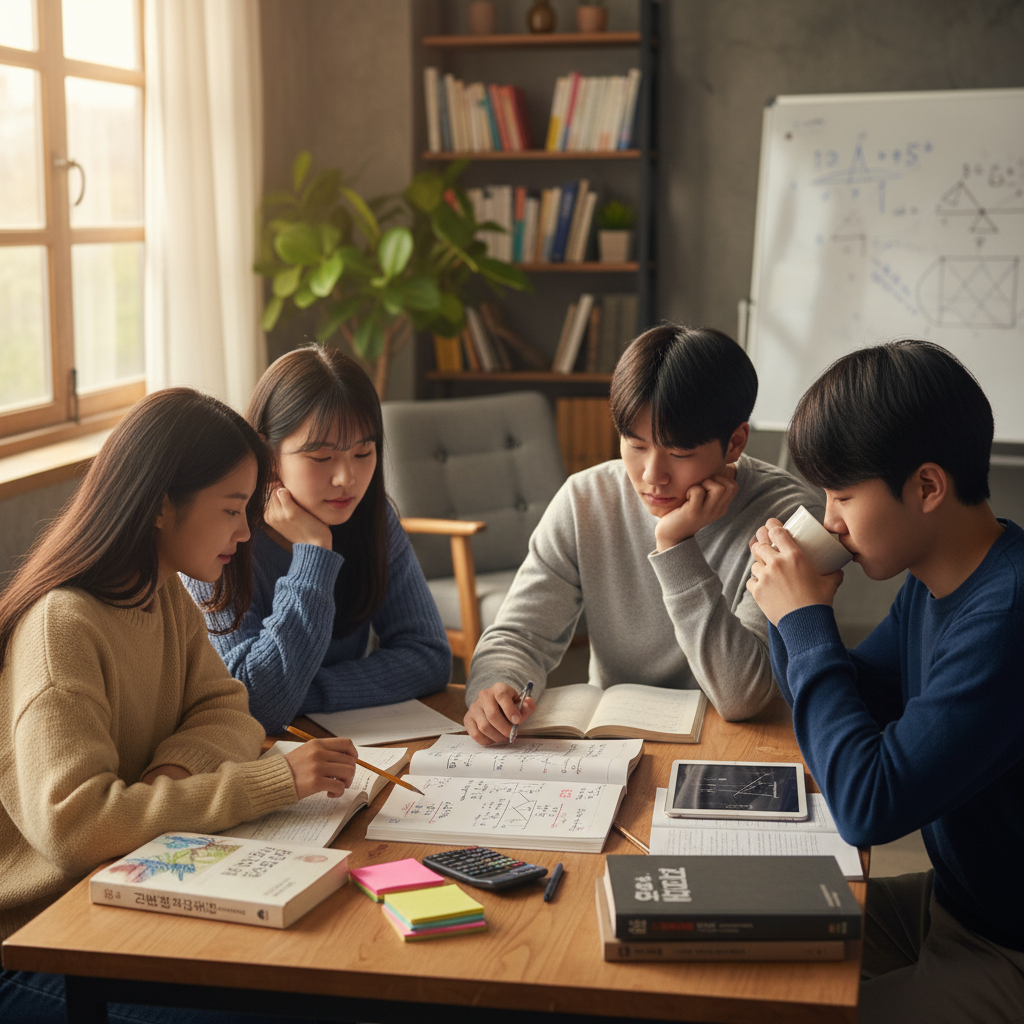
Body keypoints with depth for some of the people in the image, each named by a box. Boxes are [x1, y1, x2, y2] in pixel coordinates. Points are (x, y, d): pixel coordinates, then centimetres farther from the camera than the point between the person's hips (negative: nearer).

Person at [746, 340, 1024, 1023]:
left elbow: (868, 806, -30)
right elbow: (852, 708, 14)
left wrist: (806, 621, -21)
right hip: (950, 901, 9)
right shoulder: (935, 579, 1)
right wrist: (796, 612, -5)